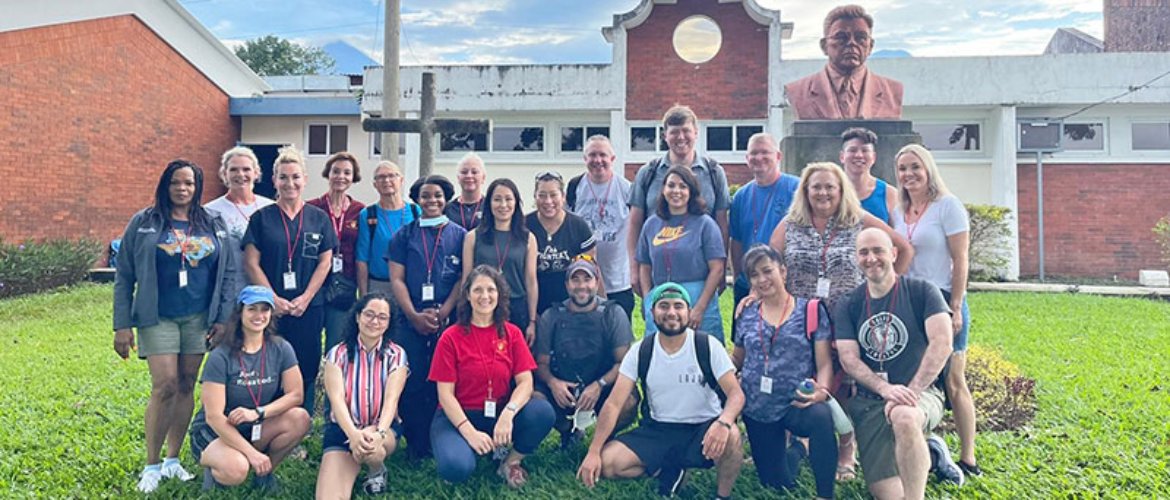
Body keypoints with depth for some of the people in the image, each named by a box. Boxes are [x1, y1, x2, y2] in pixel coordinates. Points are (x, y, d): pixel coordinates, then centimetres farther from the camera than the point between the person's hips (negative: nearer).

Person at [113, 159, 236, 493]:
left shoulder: (214, 225, 6)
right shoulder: (143, 223, 0)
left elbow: (229, 273, 6)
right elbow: (124, 277, 1)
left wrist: (223, 318, 0)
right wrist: (122, 325, -4)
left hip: (199, 318, 3)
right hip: (158, 318, -2)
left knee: (186, 386, 8)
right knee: (165, 386, -10)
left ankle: (173, 459, 21)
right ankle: (151, 465, 5)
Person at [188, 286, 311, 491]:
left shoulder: (281, 349, -7)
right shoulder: (221, 357, -18)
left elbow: (296, 395, -10)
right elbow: (214, 416, -21)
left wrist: (258, 412, -25)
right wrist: (252, 453, -25)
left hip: (255, 429, 4)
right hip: (214, 432, -4)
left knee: (299, 418, -24)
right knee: (236, 469, -35)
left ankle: (265, 472, -1)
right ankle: (214, 469, 3)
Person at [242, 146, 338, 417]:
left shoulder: (319, 218, 7)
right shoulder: (261, 217, 4)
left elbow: (325, 262, 4)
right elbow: (251, 263, -1)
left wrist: (305, 298, -7)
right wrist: (274, 299, -10)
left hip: (309, 307, 1)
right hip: (270, 307, -1)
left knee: (306, 369, 5)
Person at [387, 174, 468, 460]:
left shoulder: (459, 236, 8)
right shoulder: (404, 235, 11)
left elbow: (464, 279, 2)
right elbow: (396, 279, 5)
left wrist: (442, 313, -9)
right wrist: (414, 315, -7)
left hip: (448, 320, -1)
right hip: (410, 320, 1)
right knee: (412, 383, -1)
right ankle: (415, 444, 10)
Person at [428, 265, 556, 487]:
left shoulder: (512, 333, 2)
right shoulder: (451, 337, -6)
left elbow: (525, 382, -7)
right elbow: (445, 394, -9)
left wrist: (508, 413, -27)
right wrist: (470, 432, -22)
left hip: (500, 414, 3)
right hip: (458, 416, -2)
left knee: (543, 412, -26)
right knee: (456, 468, -32)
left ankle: (511, 462, -1)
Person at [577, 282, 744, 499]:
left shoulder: (708, 345, -10)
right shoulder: (640, 351, -6)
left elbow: (736, 394, -16)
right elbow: (614, 404, -9)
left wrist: (723, 422, -39)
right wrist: (593, 452, -20)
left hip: (703, 428, -2)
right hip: (658, 430, 3)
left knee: (730, 437, -36)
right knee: (606, 463, -19)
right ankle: (670, 471, 9)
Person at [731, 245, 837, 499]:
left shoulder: (811, 310, -5)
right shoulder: (747, 315, 5)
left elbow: (825, 363, -8)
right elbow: (737, 360, 17)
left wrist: (822, 391, -28)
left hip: (797, 404, -4)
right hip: (757, 409, 4)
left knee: (821, 416, -40)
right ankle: (795, 450, 44)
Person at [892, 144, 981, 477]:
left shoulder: (947, 205, -5)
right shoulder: (898, 212, 11)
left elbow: (960, 261, -9)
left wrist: (955, 308, -14)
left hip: (942, 300, -5)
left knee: (953, 381, 1)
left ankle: (968, 458, 12)